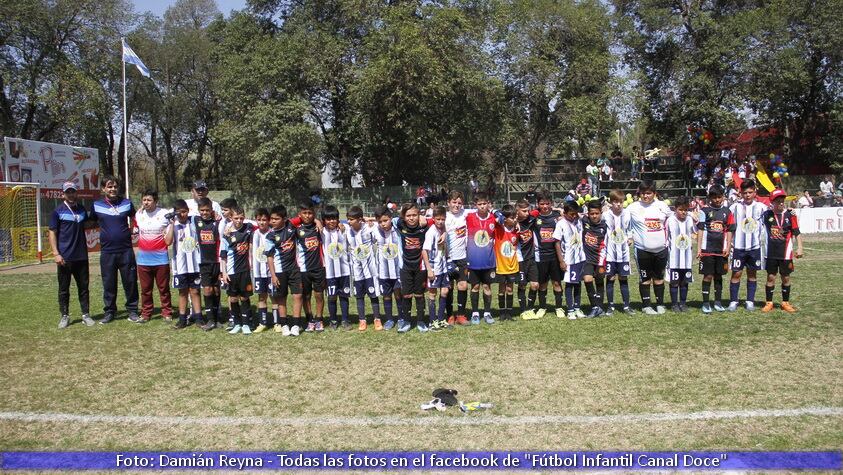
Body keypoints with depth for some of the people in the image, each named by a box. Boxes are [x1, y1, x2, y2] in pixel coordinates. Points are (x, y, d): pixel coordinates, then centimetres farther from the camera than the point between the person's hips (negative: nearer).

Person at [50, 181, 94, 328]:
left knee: (83, 287, 8)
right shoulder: (58, 211, -4)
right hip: (65, 258, -4)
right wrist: (56, 254, -13)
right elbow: (52, 233, -5)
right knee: (64, 288, 6)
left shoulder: (82, 209, 9)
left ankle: (86, 315, 16)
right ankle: (64, 316, 15)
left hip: (82, 256, 4)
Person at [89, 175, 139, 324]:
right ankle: (109, 312, 18)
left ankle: (132, 311, 13)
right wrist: (105, 233, 5)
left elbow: (135, 219, 20)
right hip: (107, 251, 0)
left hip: (126, 250, 0)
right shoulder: (96, 205, 3)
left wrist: (131, 231, 7)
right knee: (109, 284, 6)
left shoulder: (127, 203, 4)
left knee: (130, 282, 3)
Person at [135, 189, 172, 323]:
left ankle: (167, 313, 13)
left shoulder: (164, 214, -5)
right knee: (145, 289, 9)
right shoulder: (138, 214, 5)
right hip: (143, 259, 3)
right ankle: (146, 313, 18)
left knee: (163, 288, 5)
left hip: (161, 258, -3)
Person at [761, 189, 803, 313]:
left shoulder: (790, 214, -4)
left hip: (785, 252, 0)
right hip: (771, 252, 1)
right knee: (770, 277, 3)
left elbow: (796, 232, -4)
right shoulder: (767, 214, -1)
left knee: (786, 278, 8)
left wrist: (799, 248, -10)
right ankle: (769, 303, 10)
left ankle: (785, 303, 19)